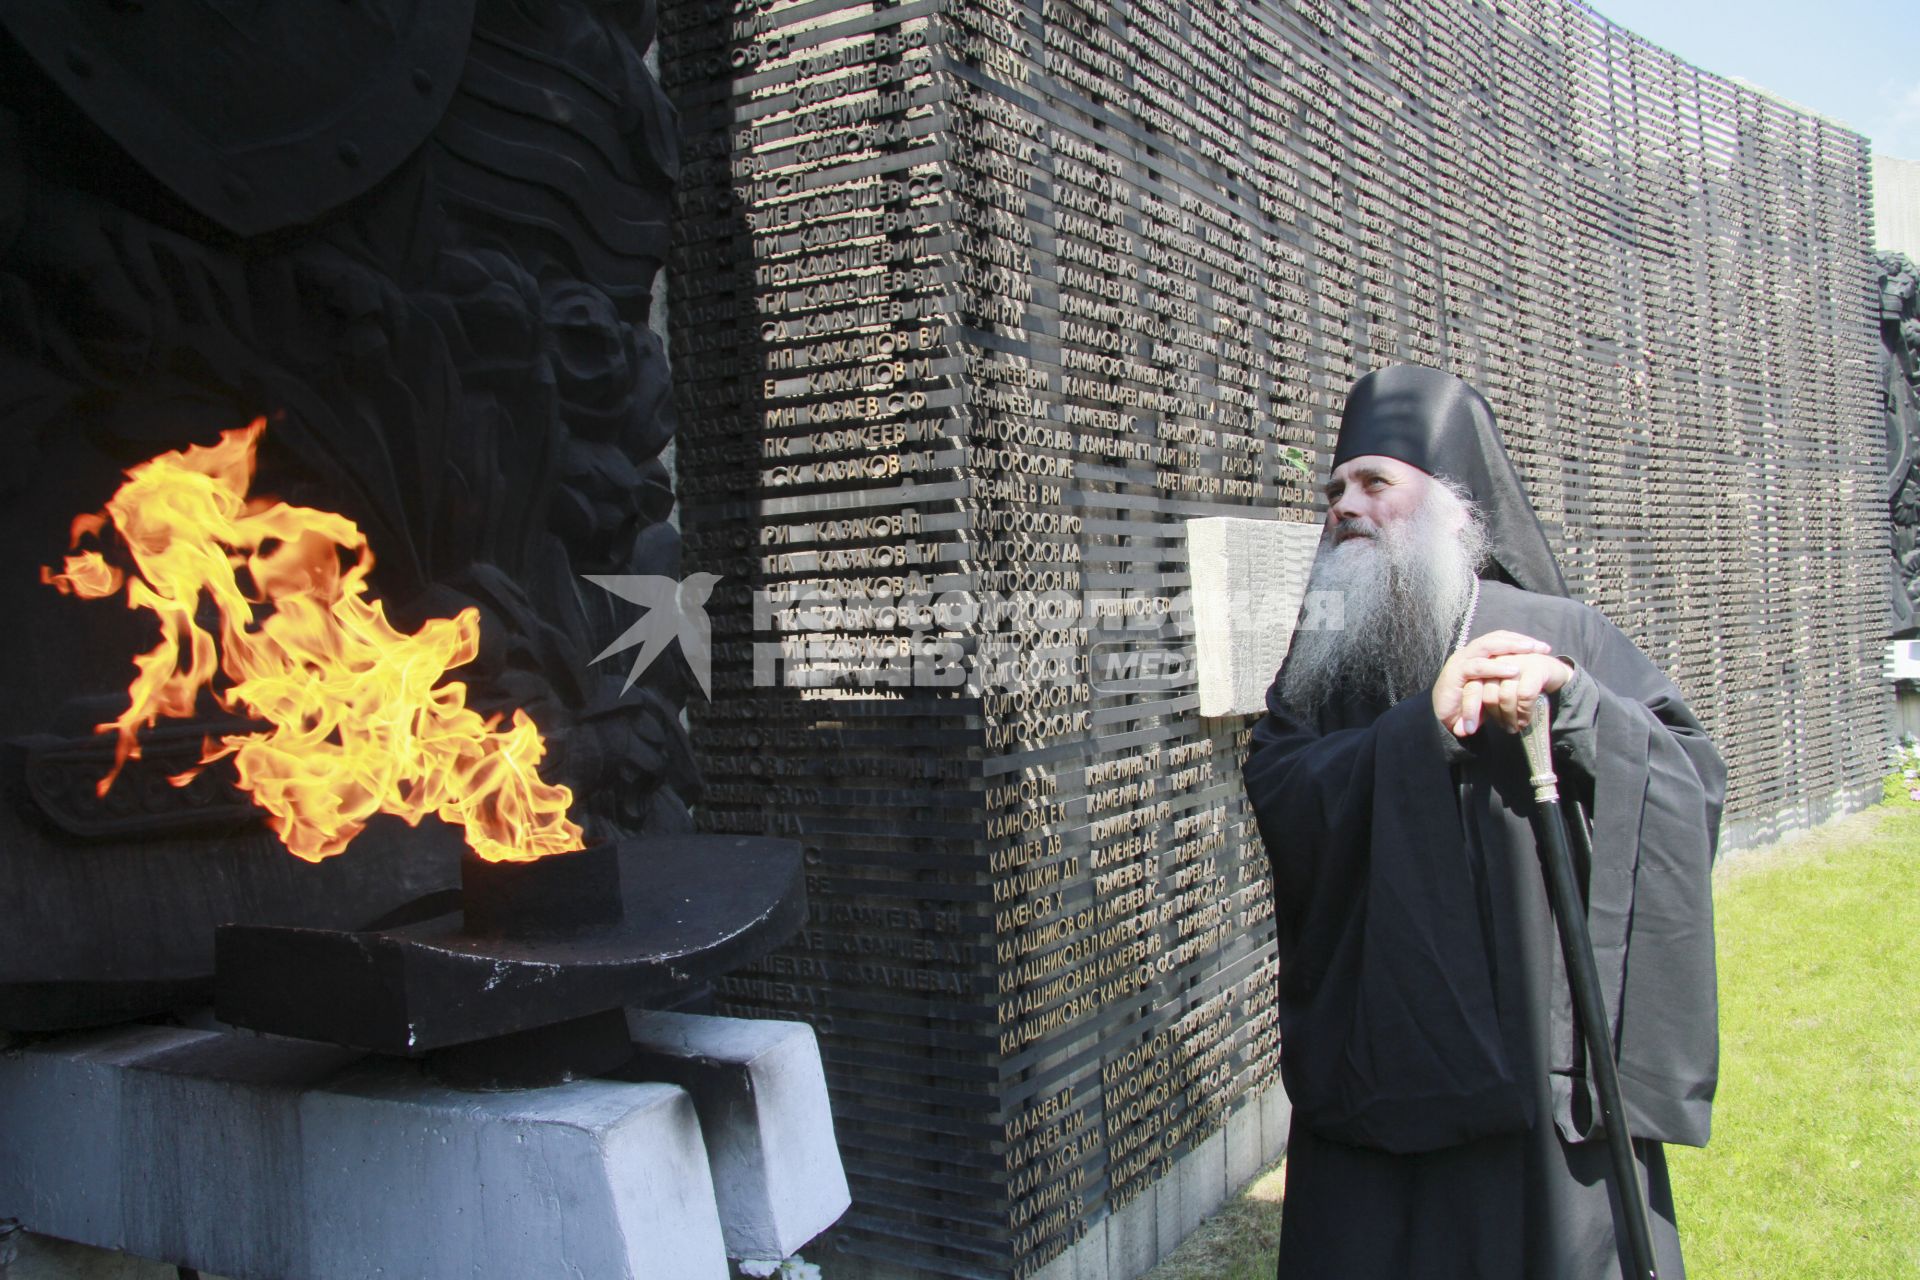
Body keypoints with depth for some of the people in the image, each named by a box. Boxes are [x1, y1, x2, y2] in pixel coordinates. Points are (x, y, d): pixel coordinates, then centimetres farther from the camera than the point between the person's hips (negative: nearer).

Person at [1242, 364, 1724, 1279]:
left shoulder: (1557, 633, 1)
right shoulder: (1320, 659, 8)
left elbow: (1697, 775, -6)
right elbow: (1276, 794, -8)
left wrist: (1571, 699, -22)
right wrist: (1426, 724, -19)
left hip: (1541, 1054, -2)